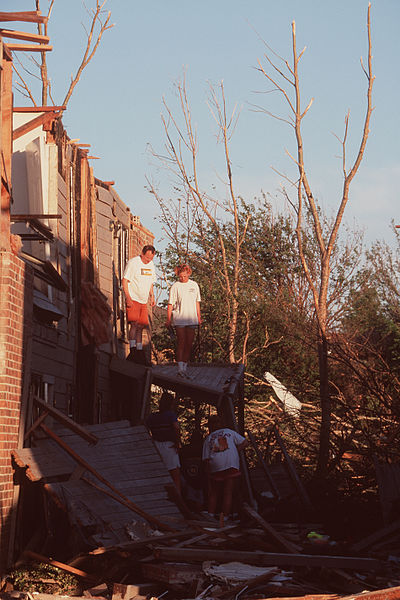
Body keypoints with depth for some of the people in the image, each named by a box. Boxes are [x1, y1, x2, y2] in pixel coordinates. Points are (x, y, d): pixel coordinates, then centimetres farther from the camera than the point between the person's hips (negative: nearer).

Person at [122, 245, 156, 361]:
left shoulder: (151, 265, 13)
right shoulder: (132, 263, -10)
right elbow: (124, 280, -11)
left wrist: (152, 296, 12)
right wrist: (128, 298, -18)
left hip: (144, 301, 7)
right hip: (133, 299, -7)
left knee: (141, 326, 7)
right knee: (134, 324, -17)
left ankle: (139, 351, 13)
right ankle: (132, 350, -19)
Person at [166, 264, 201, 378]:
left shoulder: (194, 285, 10)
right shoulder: (175, 286, -1)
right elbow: (170, 304, 0)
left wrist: (199, 317, 15)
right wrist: (168, 319, -2)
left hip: (191, 319, 4)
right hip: (179, 319, -4)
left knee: (189, 344, 3)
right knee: (181, 342, -10)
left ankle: (185, 367, 10)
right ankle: (180, 368, -10)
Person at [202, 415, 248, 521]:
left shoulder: (208, 439, 14)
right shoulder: (229, 432, 14)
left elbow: (206, 459, 8)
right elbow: (245, 442, 9)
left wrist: (208, 474, 13)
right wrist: (235, 451, 13)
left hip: (215, 468, 1)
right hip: (231, 465, -1)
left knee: (213, 493, 14)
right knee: (228, 493, 3)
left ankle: (211, 515, 7)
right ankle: (225, 517, 1)